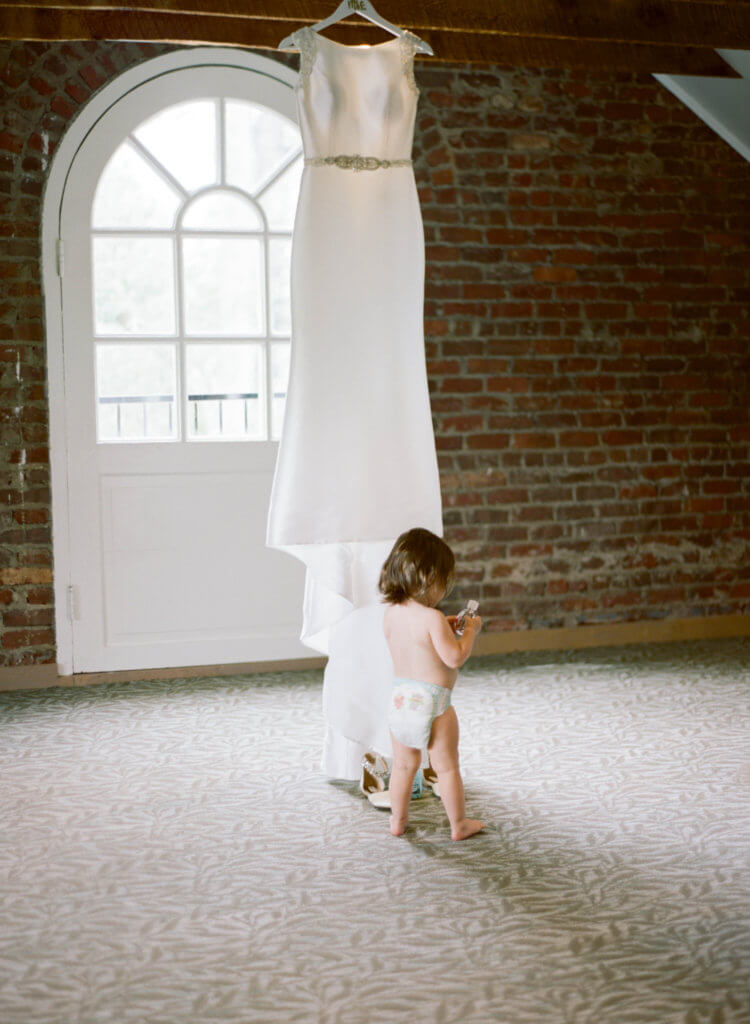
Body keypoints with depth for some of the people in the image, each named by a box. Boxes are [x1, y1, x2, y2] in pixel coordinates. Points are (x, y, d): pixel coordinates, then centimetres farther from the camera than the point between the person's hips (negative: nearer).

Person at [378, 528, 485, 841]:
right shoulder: (431, 618, -21)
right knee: (447, 768, 10)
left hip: (399, 696, 6)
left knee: (403, 765, 20)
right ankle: (459, 824, 22)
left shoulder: (390, 613, 1)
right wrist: (470, 631, -6)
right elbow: (454, 657, -21)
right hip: (431, 701, -6)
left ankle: (398, 820, 29)